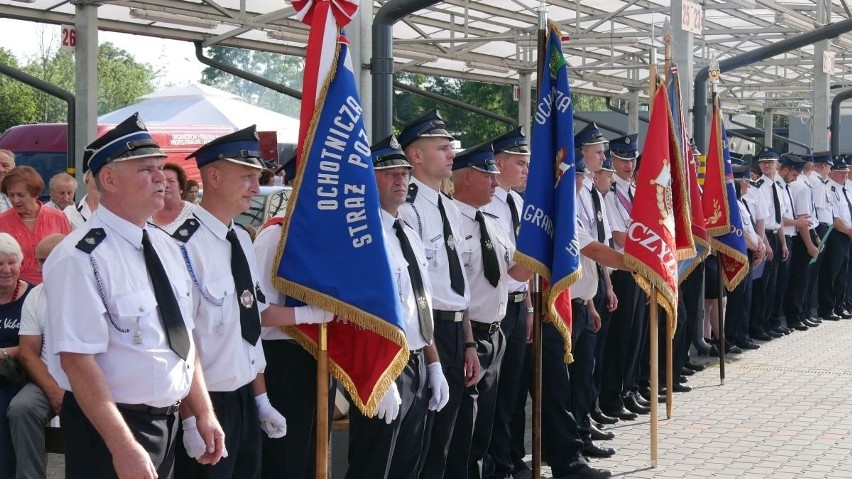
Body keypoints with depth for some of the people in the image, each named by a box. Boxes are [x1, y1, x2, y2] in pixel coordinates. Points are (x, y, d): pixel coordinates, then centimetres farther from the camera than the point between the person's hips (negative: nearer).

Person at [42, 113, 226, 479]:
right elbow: (77, 360, -24)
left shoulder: (166, 247, 7)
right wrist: (123, 446, -26)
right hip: (110, 426, -8)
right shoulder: (81, 258, -19)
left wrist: (203, 412, 8)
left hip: (169, 421, 8)